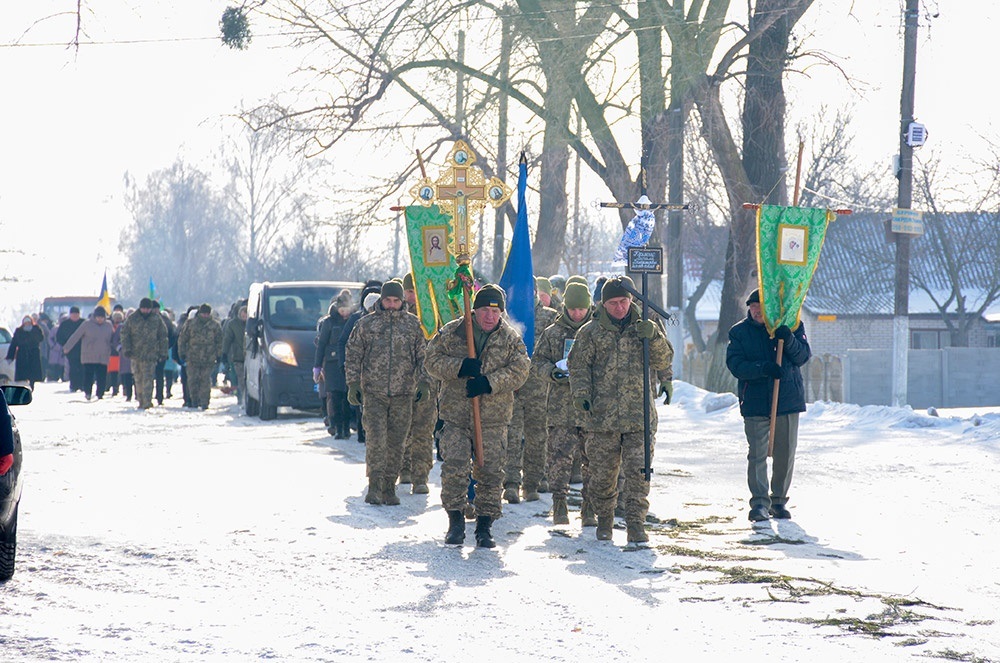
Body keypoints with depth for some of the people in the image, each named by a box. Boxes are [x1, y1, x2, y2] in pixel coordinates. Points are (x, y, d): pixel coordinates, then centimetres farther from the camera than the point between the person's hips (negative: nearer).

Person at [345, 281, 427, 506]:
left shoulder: (413, 324, 7)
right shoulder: (366, 324, 5)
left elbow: (423, 356, 10)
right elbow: (353, 355, 7)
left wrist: (423, 382, 0)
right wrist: (353, 384, 0)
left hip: (403, 393, 1)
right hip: (373, 392, -1)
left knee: (396, 442, 4)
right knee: (375, 439, -11)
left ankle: (389, 488, 12)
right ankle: (374, 486, -8)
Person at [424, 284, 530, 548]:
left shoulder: (511, 339, 3)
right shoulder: (451, 333, 3)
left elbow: (519, 370, -6)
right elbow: (432, 361, 1)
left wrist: (489, 382, -20)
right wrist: (460, 367, -17)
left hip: (493, 419, 0)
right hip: (456, 415, 0)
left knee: (490, 472, 0)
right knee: (454, 468, -8)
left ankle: (484, 526, 12)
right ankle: (455, 521, 8)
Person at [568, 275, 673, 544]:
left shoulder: (645, 327, 9)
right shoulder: (590, 332, 5)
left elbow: (662, 361, 3)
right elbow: (579, 367, 5)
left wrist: (654, 338, -14)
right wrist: (581, 393, -11)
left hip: (639, 418, 0)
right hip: (601, 418, 0)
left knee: (638, 472, -7)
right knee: (602, 474, 5)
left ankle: (636, 524, -2)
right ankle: (604, 520, 22)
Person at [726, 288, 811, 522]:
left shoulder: (791, 326, 3)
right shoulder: (739, 332, 1)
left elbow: (803, 356, -4)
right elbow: (735, 365, -8)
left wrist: (789, 340, -23)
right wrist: (763, 368, -24)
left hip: (788, 398, 1)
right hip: (755, 403, -1)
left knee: (785, 454, 8)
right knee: (757, 454, -7)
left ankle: (779, 500, 21)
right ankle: (759, 502, -6)